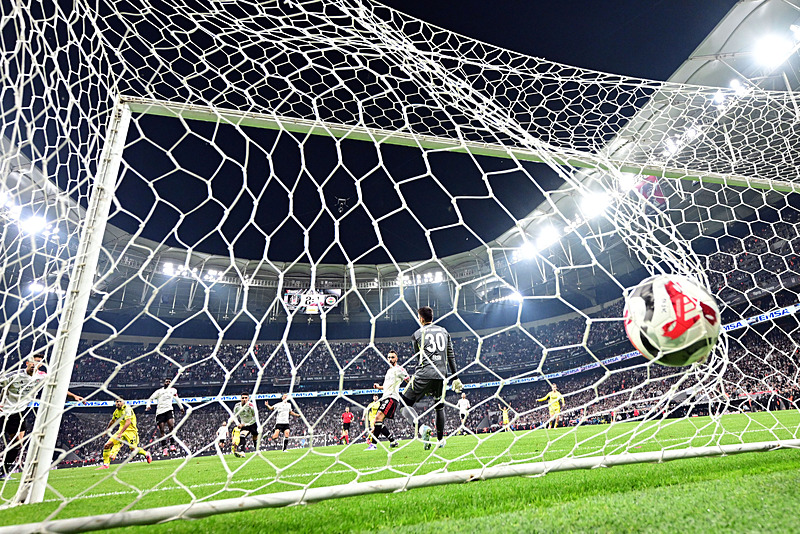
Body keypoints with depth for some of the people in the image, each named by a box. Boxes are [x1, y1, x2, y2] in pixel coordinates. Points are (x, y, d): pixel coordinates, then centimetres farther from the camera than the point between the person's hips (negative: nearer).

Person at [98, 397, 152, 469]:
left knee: (134, 449, -17)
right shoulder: (117, 411, 9)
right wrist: (107, 429, 40)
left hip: (130, 430, -7)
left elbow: (128, 422, -27)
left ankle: (146, 454, 11)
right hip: (121, 430, 7)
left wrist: (120, 433, -31)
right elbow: (112, 421, 30)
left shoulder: (127, 409, -15)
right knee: (107, 445, -7)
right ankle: (105, 465, 6)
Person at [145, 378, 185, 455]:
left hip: (168, 410, 0)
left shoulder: (173, 390, 17)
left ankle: (172, 444, -16)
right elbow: (150, 398, 10)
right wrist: (148, 406, -8)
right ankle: (165, 448, 2)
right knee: (161, 430, -3)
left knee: (171, 426, -19)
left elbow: (177, 399, 29)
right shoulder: (159, 391, 10)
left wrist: (181, 407, 34)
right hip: (160, 411, 0)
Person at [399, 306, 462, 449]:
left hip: (424, 374, -4)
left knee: (405, 402, 2)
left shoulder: (417, 335, 5)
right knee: (439, 407, 21)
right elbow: (451, 357, 14)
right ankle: (440, 439, 23)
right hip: (442, 375, 5)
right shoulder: (444, 331, 14)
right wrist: (455, 378, 16)